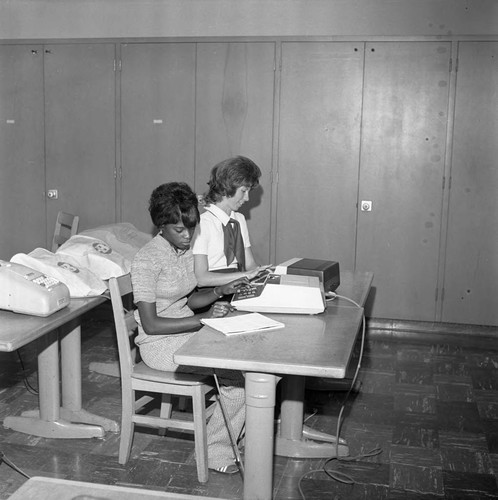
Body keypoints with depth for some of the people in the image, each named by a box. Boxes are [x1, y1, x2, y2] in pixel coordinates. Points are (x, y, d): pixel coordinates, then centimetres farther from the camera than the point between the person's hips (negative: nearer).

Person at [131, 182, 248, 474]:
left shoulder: (185, 250, 6)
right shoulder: (147, 260, -18)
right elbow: (150, 324, -21)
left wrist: (220, 291, -1)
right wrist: (202, 320, -24)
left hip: (188, 332, 8)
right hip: (161, 344, -8)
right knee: (242, 374, -20)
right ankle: (217, 454, -2)